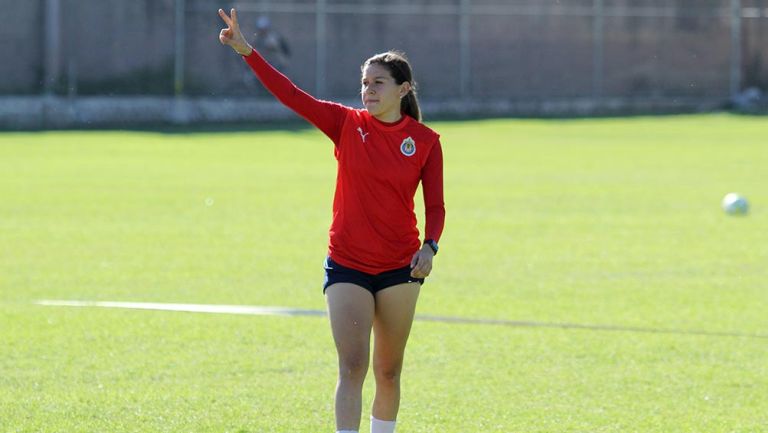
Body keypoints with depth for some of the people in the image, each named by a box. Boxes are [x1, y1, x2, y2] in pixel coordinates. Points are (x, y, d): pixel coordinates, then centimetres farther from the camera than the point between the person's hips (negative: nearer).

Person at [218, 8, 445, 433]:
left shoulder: (425, 141, -3)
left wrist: (429, 247, -18)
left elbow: (435, 206, 1)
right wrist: (246, 51, -20)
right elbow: (290, 94, -10)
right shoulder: (347, 124, -3)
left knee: (388, 372, 10)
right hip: (347, 266, -1)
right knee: (352, 367, -11)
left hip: (400, 267, 1)